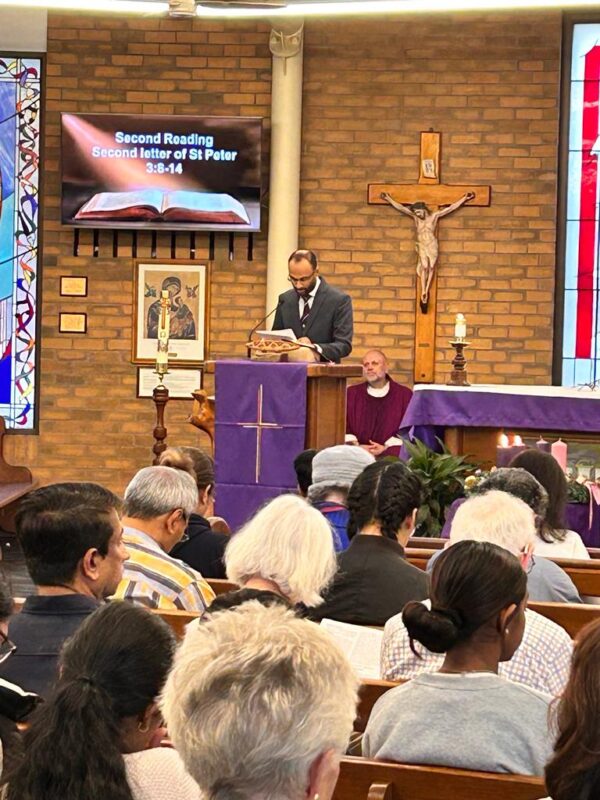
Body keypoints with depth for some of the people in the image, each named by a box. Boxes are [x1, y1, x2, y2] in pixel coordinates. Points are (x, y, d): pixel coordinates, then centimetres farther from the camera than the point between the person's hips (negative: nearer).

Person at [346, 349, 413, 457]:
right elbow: (343, 427, 10)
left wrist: (386, 448, -9)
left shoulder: (404, 394, 9)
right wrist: (356, 446, -8)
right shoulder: (351, 393, 15)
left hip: (390, 454, -1)